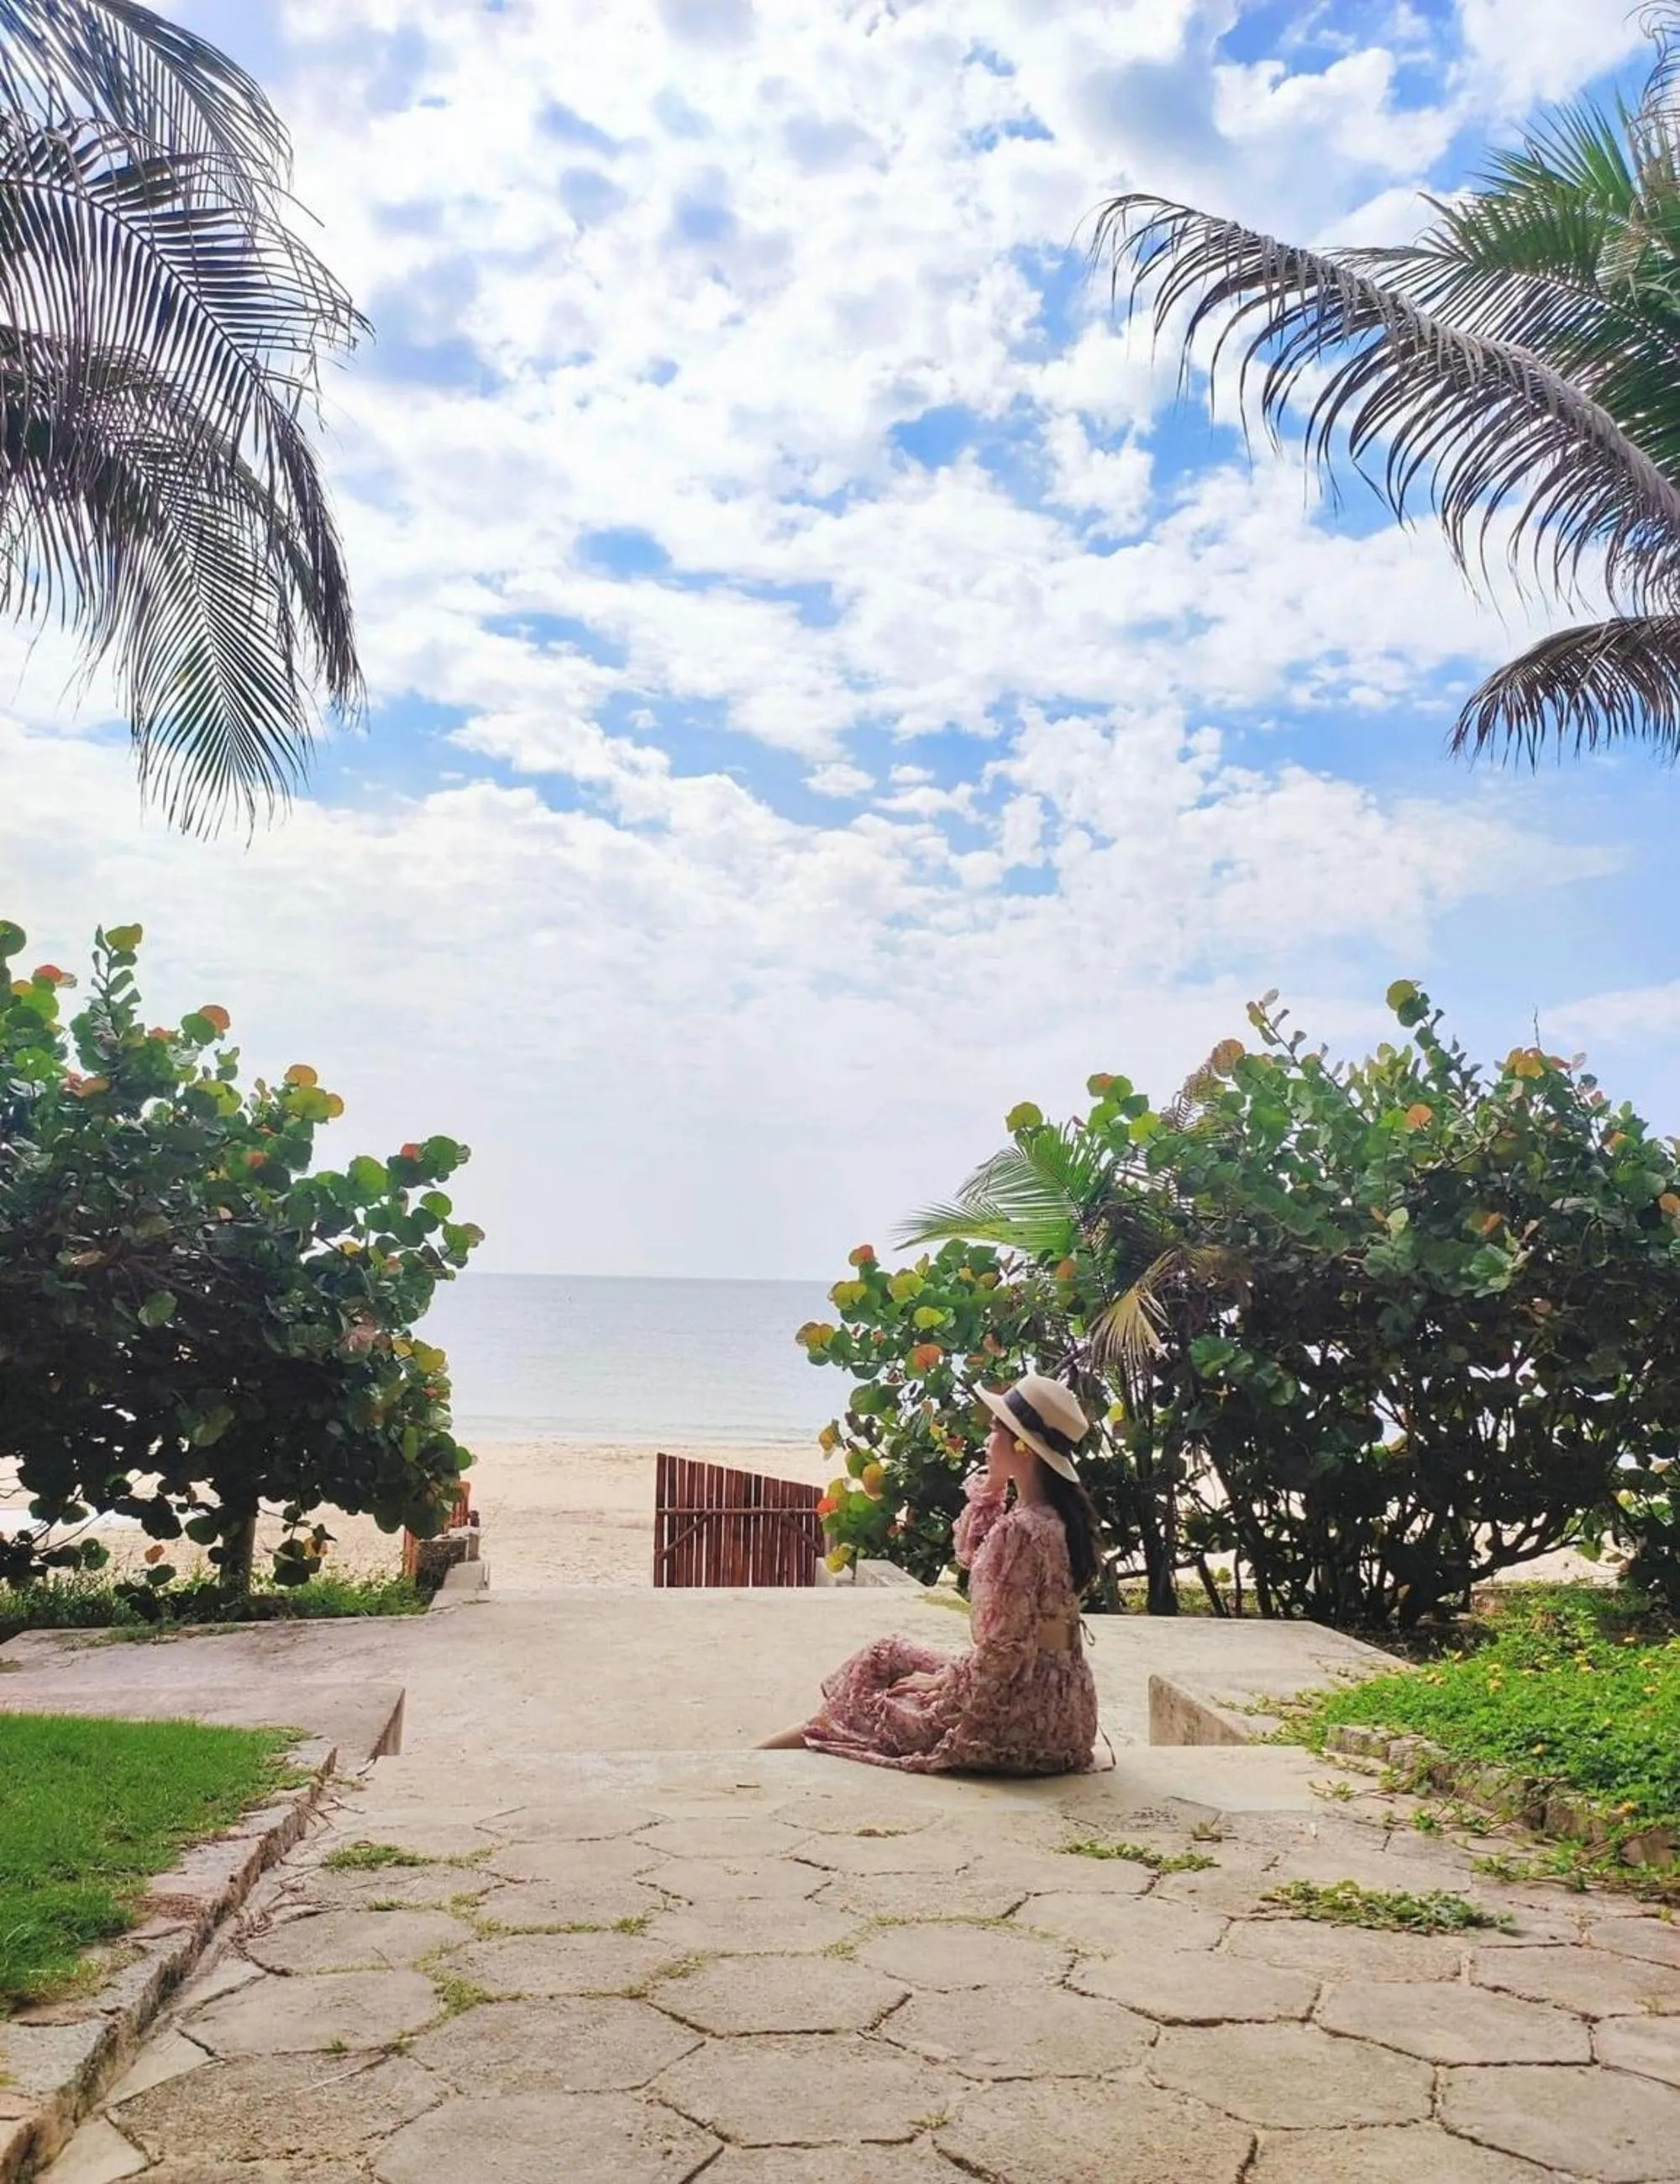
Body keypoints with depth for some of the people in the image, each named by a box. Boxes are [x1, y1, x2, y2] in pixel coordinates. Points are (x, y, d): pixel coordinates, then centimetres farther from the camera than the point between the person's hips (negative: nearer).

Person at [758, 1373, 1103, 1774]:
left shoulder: (1019, 1530, -24)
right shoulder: (1056, 1515, 4)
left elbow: (1000, 1653, -23)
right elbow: (969, 1554, 19)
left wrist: (942, 1682, -7)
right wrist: (991, 1484, 6)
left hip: (1024, 1713, -9)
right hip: (1055, 1699, 9)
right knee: (890, 1653, 17)